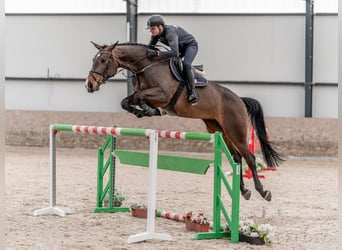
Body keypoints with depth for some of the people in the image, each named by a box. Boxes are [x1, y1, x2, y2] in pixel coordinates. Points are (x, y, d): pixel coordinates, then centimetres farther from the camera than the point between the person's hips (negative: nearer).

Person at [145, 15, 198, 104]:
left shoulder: (170, 32, -39)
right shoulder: (156, 34, -13)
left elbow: (175, 53, -51)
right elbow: (150, 48, 1)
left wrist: (157, 53, -55)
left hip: (191, 45, -9)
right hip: (180, 47, 9)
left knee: (185, 64, -31)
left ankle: (192, 92, -27)